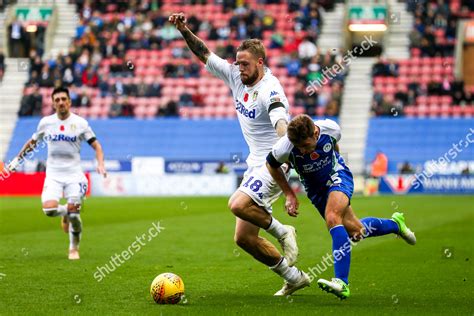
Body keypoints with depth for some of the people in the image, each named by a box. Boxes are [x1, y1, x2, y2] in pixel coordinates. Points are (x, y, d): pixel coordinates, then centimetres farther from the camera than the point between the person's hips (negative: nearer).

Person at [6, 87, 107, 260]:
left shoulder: (80, 123, -2)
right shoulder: (46, 122, 3)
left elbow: (96, 145, 0)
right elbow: (33, 142, 20)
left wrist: (100, 164, -16)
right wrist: (17, 159, 21)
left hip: (74, 174, -1)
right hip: (53, 174, 1)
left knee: (73, 213, -9)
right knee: (49, 209, -21)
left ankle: (74, 248, 15)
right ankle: (64, 213, 16)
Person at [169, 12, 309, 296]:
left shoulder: (270, 89, -18)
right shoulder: (235, 76, 6)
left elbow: (281, 124, -35)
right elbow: (205, 54, 15)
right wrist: (185, 31, 2)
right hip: (256, 164, 9)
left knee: (238, 204, -33)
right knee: (244, 238, 5)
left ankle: (283, 232, -7)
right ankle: (294, 277, 17)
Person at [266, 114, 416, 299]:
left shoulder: (330, 129, -27)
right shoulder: (285, 148, -31)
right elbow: (271, 165, -8)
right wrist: (289, 194, -8)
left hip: (337, 176, -2)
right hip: (314, 188, 3)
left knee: (332, 218, -30)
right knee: (355, 231, 8)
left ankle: (342, 283, -34)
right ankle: (395, 224, 39)